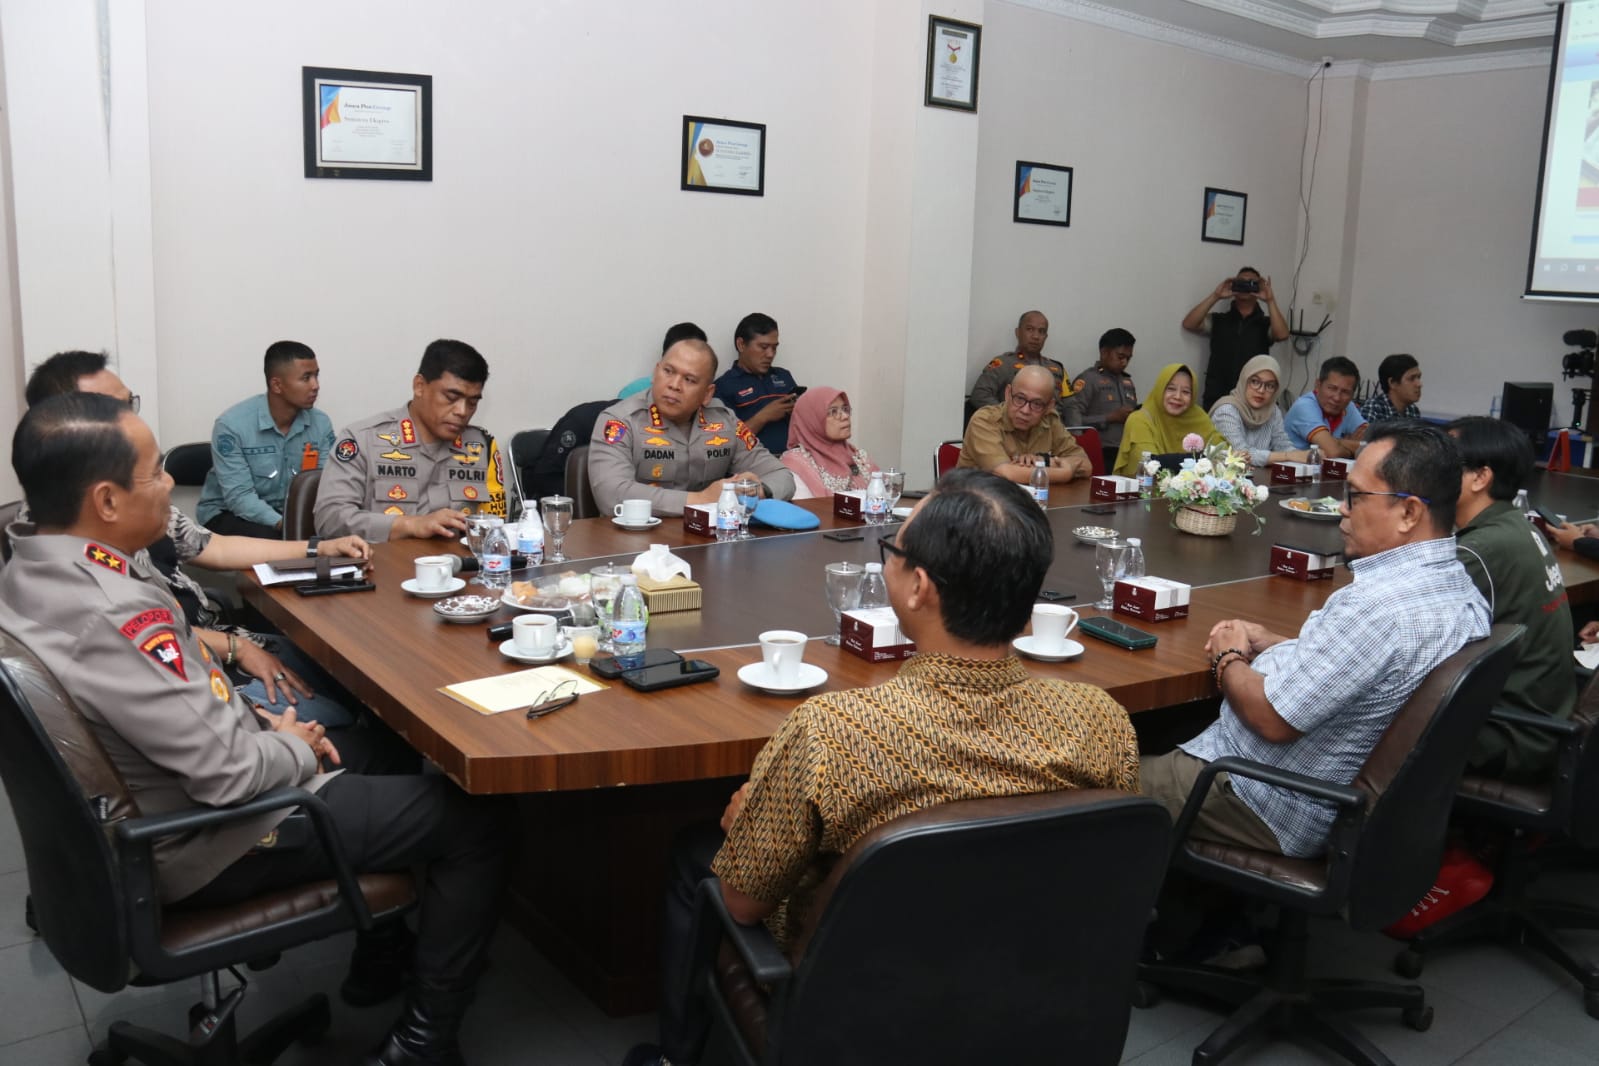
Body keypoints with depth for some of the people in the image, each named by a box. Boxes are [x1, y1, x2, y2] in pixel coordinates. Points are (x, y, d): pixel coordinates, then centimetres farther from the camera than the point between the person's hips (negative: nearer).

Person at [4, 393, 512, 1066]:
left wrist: (260, 721, 3)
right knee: (477, 822, -3)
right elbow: (228, 772, -30)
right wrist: (296, 746, -10)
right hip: (213, 845, -10)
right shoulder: (111, 616, -34)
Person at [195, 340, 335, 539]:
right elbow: (239, 497, -22)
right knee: (266, 539, -35)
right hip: (229, 513, -4)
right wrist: (283, 525, -37)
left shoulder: (321, 424, -4)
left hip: (290, 513, 4)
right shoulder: (232, 425, -18)